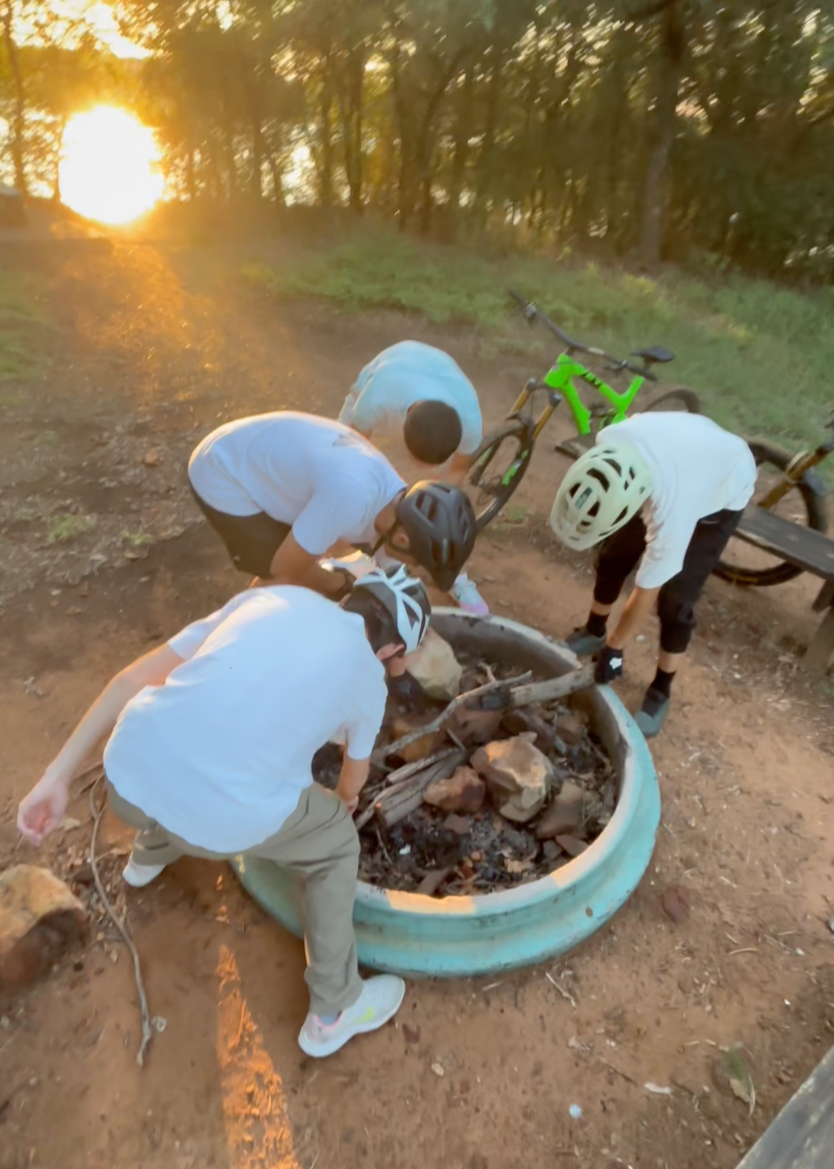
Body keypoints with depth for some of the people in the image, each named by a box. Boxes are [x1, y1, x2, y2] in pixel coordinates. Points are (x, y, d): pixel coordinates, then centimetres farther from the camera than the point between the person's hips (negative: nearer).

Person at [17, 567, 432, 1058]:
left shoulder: (275, 594, 17)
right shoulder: (368, 679, 13)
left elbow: (137, 676, 12)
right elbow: (355, 774, 34)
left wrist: (58, 775, 17)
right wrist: (345, 800, 58)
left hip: (125, 775, 5)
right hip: (224, 818, -4)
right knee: (336, 848, 25)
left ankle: (150, 854, 68)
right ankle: (334, 1011, 38)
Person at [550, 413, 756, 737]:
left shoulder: (672, 511, -45)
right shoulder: (610, 442, -35)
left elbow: (646, 592, -30)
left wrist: (614, 648, -16)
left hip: (723, 493, -5)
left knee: (675, 599, -9)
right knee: (613, 555, 8)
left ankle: (661, 690, 13)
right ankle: (595, 631, 33)